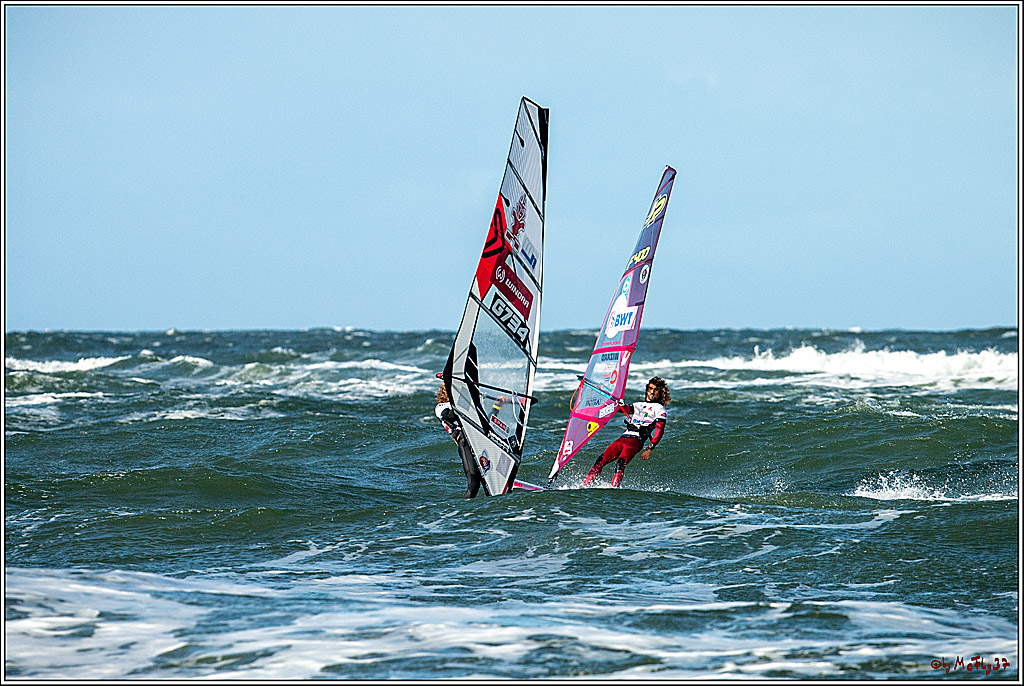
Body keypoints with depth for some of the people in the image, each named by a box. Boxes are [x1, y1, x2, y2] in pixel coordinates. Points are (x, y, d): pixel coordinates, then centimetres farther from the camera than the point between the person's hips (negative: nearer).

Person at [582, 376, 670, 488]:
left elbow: (659, 430, -2)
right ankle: (585, 486, -11)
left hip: (636, 441, -6)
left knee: (620, 465, -30)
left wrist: (649, 449, -13)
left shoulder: (659, 409, 8)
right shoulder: (639, 405, 29)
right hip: (623, 438, 6)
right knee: (601, 461, -9)